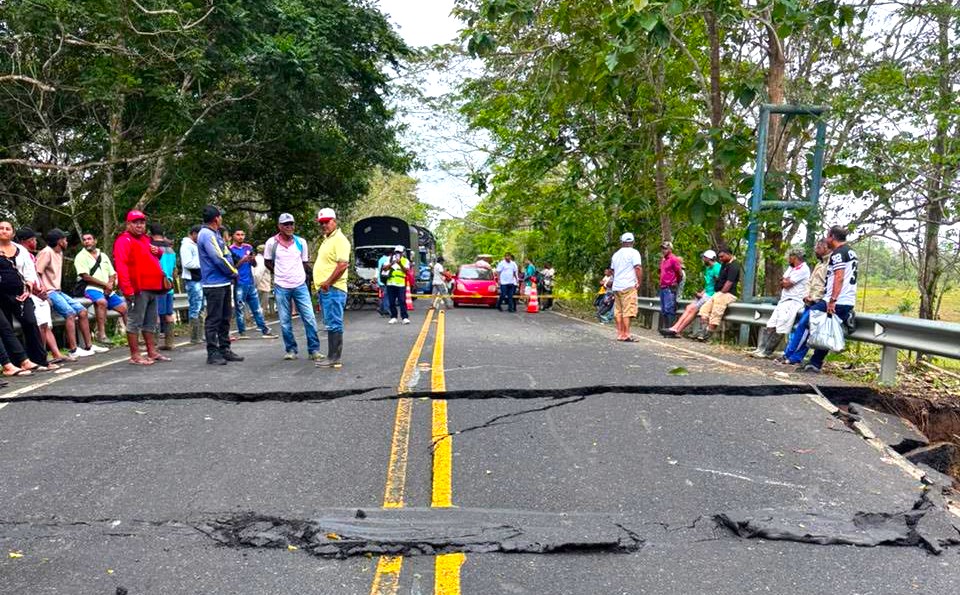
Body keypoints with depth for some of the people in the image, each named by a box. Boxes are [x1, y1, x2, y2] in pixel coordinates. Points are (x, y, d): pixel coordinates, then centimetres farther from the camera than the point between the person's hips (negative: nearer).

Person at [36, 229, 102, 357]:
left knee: (82, 311, 0)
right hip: (48, 292, -9)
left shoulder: (59, 253, 16)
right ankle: (73, 350, -22)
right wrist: (44, 294, -22)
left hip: (57, 291, 9)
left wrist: (58, 290, 5)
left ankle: (89, 346, 3)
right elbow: (36, 274, -19)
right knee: (70, 313, -23)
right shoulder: (46, 253, -11)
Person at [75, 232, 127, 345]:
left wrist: (110, 285, -7)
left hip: (108, 290, 6)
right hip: (91, 288, -6)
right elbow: (85, 277, -9)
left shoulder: (103, 256, 19)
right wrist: (105, 284, -11)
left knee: (125, 307, -3)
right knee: (102, 301, -36)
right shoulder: (81, 256, 2)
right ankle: (101, 334, -35)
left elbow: (112, 274, 15)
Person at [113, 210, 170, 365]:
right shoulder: (124, 241, -8)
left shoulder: (145, 239, 20)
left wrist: (157, 251, 11)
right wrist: (127, 289, -26)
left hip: (152, 288, 9)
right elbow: (121, 266, -19)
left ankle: (152, 352, 22)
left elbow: (151, 260, 37)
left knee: (150, 322, 14)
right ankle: (135, 356, -1)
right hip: (137, 289, -9)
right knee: (135, 322, -4)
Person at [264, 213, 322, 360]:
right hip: (281, 287, -1)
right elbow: (267, 262, 11)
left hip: (300, 286, 1)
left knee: (309, 318, -3)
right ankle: (290, 350, 17)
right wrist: (279, 273, 6)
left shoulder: (301, 242, 1)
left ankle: (314, 350, 4)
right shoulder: (272, 243, -3)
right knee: (285, 322, 5)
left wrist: (309, 276, 4)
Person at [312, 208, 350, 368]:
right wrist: (320, 285, 19)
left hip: (333, 289, -10)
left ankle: (334, 358, -4)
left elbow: (343, 264, -22)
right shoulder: (327, 239, 21)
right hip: (324, 289, 10)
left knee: (334, 324, -7)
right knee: (331, 324, 13)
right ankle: (333, 356, 18)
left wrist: (328, 283, -19)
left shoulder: (339, 239, -11)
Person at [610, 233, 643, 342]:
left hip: (616, 286, 7)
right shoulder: (633, 252, -4)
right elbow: (638, 268, -15)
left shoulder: (616, 254, 18)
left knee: (618, 311, 10)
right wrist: (639, 282, -7)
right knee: (628, 311, -7)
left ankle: (620, 334, 13)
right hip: (628, 286, -7)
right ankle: (626, 335, -11)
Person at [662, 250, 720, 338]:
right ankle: (674, 328, -15)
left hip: (711, 295, -9)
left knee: (693, 309, -16)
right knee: (689, 307, -7)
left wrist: (702, 294, -13)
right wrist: (702, 293, 4)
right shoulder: (707, 268, 19)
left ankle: (676, 331, -15)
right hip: (705, 294, 9)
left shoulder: (716, 268, -12)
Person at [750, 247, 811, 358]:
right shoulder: (791, 268, 21)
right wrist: (786, 281, -4)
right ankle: (761, 349, -7)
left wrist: (785, 281, 7)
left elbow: (786, 284, -14)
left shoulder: (803, 269, -9)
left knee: (779, 329, -15)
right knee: (770, 326, -3)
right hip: (784, 300, 9)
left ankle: (766, 352, -13)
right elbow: (782, 283, 16)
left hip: (794, 301, -9)